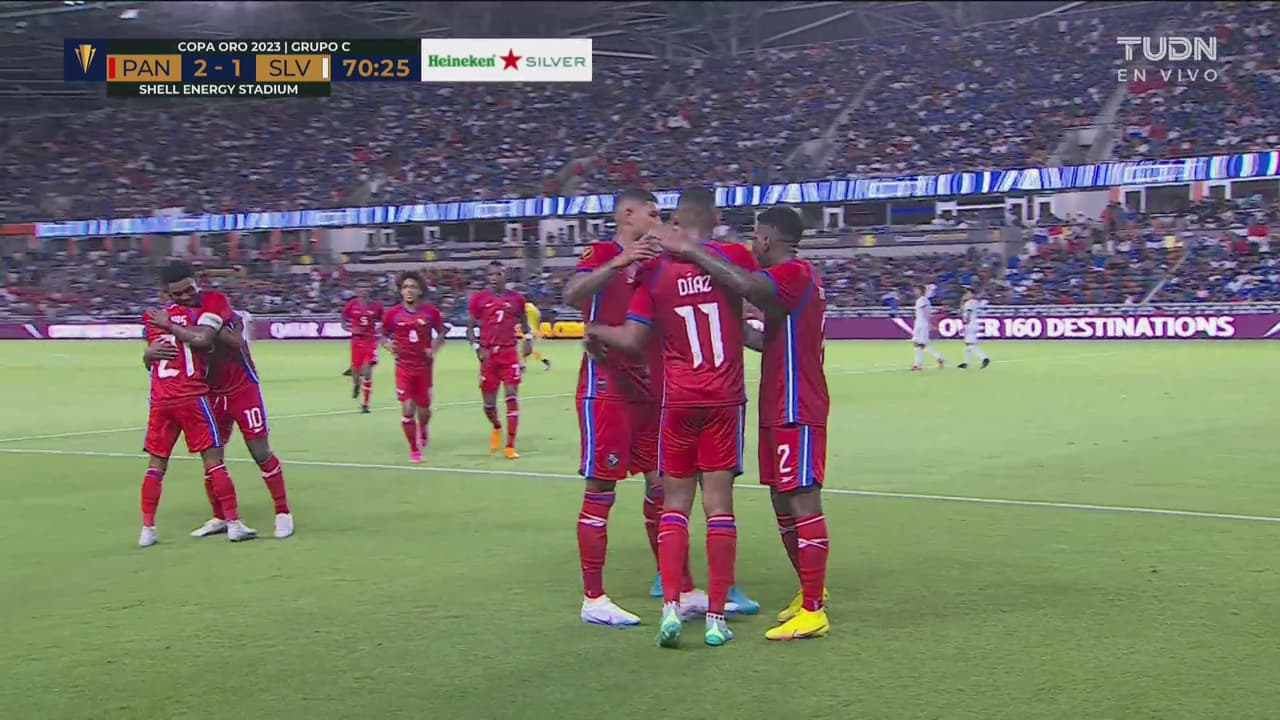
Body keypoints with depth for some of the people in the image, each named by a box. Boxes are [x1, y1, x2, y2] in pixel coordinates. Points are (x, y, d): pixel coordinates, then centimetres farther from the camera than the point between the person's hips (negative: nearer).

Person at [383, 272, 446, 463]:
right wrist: (390, 344, -13)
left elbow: (441, 334, 8)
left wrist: (434, 349, -9)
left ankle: (423, 431, 46)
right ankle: (414, 450, 8)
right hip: (404, 367, -1)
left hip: (424, 366, 1)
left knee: (424, 410, 9)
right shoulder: (393, 314, -5)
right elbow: (385, 335, 8)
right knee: (407, 409, -8)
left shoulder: (431, 312, -5)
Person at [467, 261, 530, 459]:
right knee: (489, 402, 4)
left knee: (511, 396, -9)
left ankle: (510, 446, -5)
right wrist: (477, 348, -8)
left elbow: (523, 322, 19)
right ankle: (497, 428, 38)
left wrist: (528, 338, 1)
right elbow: (470, 327, 5)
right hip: (488, 354, 0)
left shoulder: (516, 298, 6)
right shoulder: (479, 299, 2)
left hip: (509, 353, 0)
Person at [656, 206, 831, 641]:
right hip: (780, 410, 11)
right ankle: (810, 591, 28)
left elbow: (745, 285, -35)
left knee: (802, 502, -10)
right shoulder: (794, 278, 19)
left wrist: (690, 251, -26)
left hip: (796, 412, -11)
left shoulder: (794, 274, -14)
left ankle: (813, 611, -9)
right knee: (783, 503, 16)